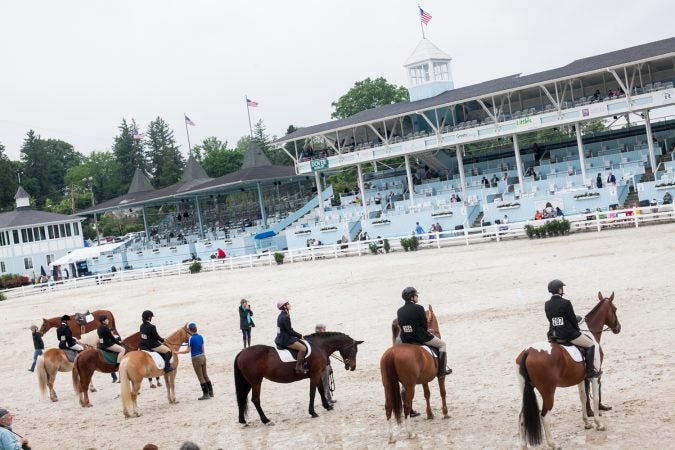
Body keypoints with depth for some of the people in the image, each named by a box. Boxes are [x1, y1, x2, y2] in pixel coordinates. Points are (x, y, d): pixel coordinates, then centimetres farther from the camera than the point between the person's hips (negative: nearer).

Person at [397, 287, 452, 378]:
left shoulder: (399, 311, 0)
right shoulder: (419, 308, -16)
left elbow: (400, 325, 6)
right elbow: (425, 325, -10)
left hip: (405, 340, 5)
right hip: (420, 337, -5)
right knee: (442, 344, 15)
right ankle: (443, 369, 12)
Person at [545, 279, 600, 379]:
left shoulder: (547, 305, 0)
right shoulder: (566, 303, -18)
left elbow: (550, 320, 8)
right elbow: (573, 319, -10)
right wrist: (577, 329, 10)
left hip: (553, 335, 6)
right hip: (569, 334, -6)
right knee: (591, 344, 12)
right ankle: (590, 371, 9)